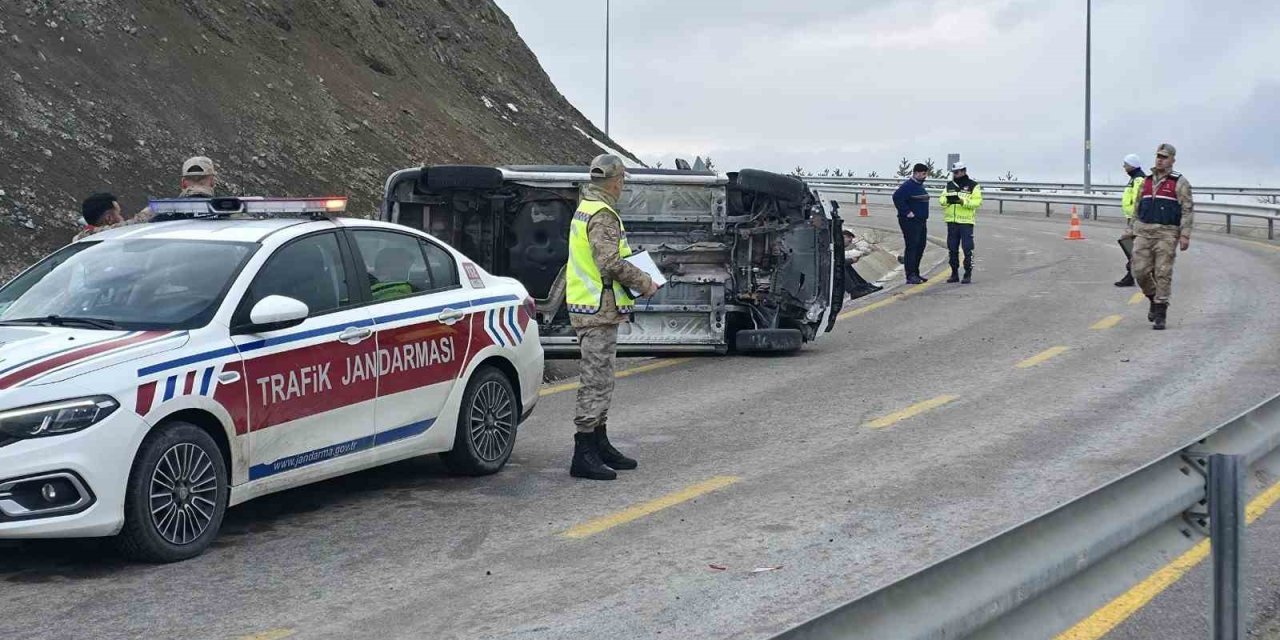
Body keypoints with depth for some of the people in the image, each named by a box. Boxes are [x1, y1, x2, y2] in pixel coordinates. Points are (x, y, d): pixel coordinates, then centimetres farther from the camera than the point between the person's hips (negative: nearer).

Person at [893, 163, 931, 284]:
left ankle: (915, 273, 21)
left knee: (920, 248, 12)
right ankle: (910, 275, -11)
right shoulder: (908, 186, -14)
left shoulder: (920, 186, 17)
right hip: (910, 222, -10)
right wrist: (907, 212, -22)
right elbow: (897, 197, -25)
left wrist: (924, 216, 19)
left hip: (921, 221, 10)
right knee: (911, 247, -10)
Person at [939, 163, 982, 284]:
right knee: (952, 248, 8)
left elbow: (977, 202, -10)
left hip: (966, 222, -5)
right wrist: (946, 199, -15)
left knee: (967, 248, -6)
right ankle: (954, 273, 17)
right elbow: (941, 199, 8)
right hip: (952, 221, 5)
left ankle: (968, 274, 0)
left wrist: (963, 202, -23)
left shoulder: (973, 186, -2)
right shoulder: (949, 185, 14)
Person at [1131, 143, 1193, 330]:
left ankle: (1160, 315, 0)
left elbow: (1187, 210, -7)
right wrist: (1135, 233, 14)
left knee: (1163, 274, -5)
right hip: (1144, 233, 4)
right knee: (1140, 271, -3)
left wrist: (1185, 235, -15)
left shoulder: (1179, 182, -3)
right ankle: (1154, 299, 23)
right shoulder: (1147, 181, 13)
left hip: (1167, 234, -4)